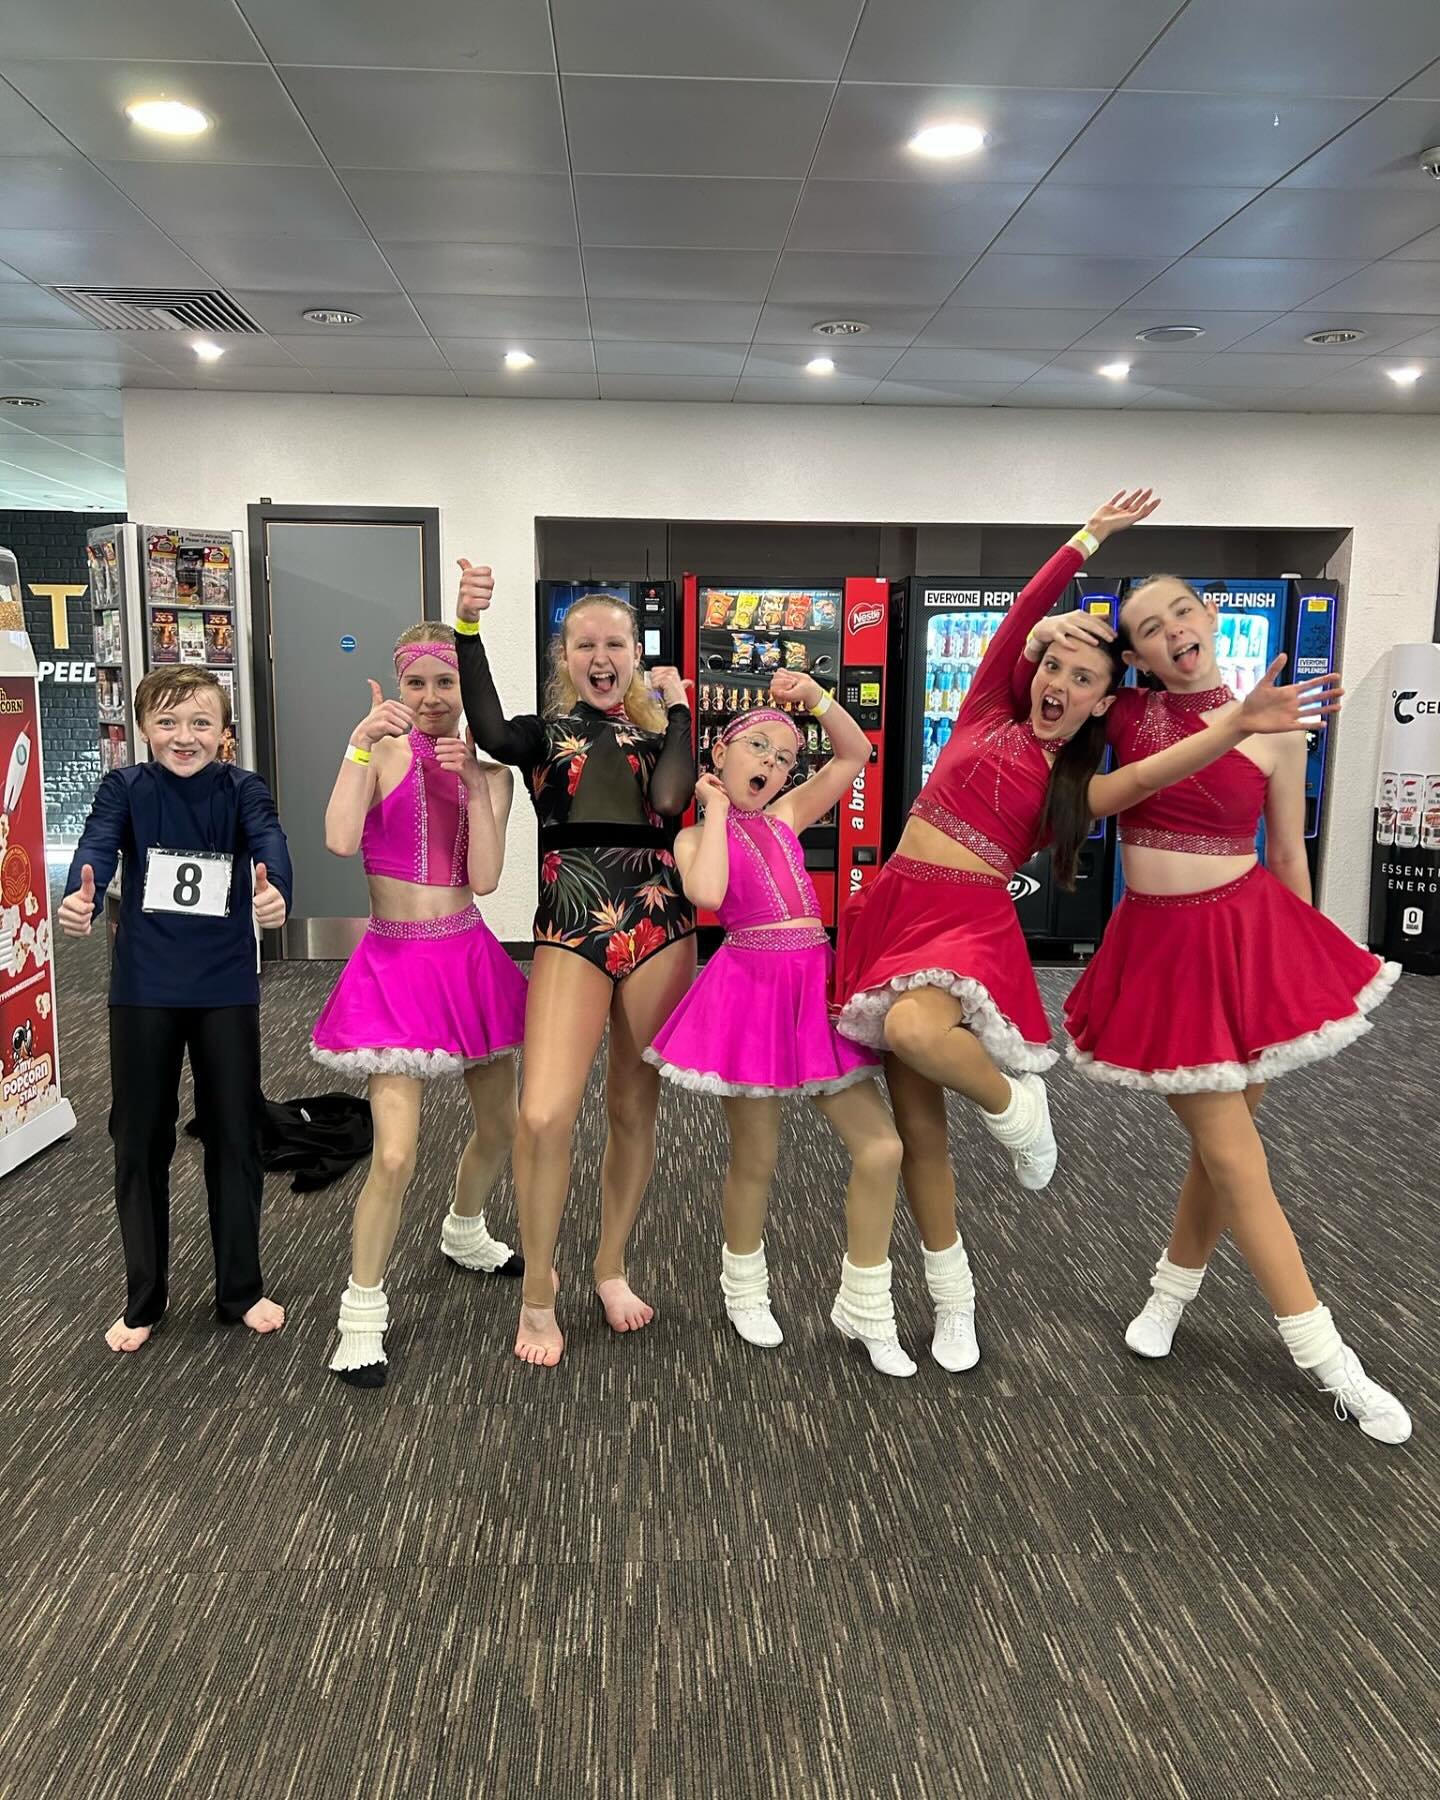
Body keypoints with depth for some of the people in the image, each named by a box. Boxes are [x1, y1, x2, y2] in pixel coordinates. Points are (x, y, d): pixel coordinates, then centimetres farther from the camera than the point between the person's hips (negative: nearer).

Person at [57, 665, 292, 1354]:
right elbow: (98, 844, -21)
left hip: (226, 990, 0)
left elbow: (268, 842, -23)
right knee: (140, 1143, 9)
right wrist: (81, 898, -45)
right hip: (143, 990, 0)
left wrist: (275, 892, -47)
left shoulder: (241, 789, -4)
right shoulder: (125, 787, -3)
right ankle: (143, 1300, 26)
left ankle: (241, 1290, 26)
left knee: (235, 1138, 9)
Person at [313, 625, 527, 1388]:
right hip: (396, 962, -4)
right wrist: (360, 745, -24)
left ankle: (464, 1234, 48)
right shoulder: (382, 751, -5)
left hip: (469, 958, 5)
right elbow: (340, 840, -24)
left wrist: (474, 783, -14)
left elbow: (484, 878, -9)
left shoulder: (489, 770, 4)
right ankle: (362, 1315, 8)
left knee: (499, 1128, 18)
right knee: (395, 1154, -13)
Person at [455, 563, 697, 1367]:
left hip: (660, 926, 2)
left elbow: (670, 800, -11)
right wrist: (468, 626, -24)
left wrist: (678, 705, -1)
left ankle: (612, 1268, 31)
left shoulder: (663, 736, 12)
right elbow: (492, 734, -17)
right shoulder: (547, 732, 8)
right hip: (573, 929, -2)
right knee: (544, 1116, -15)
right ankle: (538, 1289, 8)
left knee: (637, 1107, 10)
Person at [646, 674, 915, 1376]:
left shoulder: (785, 816, 16)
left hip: (816, 985, 5)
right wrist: (716, 810, -8)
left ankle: (864, 1308, 18)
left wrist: (815, 696, -1)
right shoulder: (696, 837, 3)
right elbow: (707, 894, -20)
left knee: (880, 1147, 0)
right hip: (751, 985, -5)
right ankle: (744, 1289, 35)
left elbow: (855, 754, 13)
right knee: (755, 1160, 6)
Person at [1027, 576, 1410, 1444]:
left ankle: (1173, 1284, 36)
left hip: (1249, 935, 0)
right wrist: (1047, 635, -6)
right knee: (1233, 1154, 2)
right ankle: (1323, 1355, 15)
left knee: (1223, 1139, 9)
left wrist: (1299, 959, 11)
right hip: (1159, 944, 0)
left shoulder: (1272, 731, -2)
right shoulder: (1129, 713, 0)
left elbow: (1289, 857, 6)